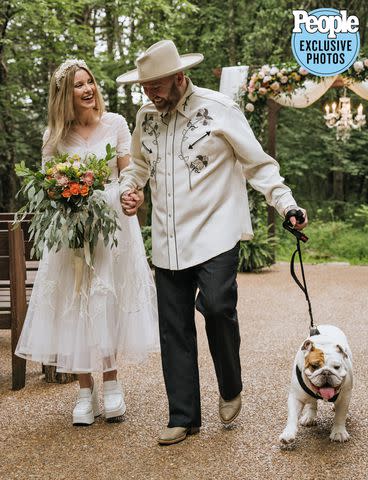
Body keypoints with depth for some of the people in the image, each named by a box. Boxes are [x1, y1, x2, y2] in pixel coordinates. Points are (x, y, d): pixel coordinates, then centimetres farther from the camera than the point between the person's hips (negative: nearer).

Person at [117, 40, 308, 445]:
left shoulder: (218, 108, -5)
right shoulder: (146, 117, 10)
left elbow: (257, 163, -1)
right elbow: (139, 163, 27)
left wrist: (287, 205, -11)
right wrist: (127, 189, 7)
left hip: (215, 233, -5)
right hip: (168, 242, 5)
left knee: (218, 307, -21)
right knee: (174, 330, 5)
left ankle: (230, 389, 8)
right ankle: (183, 417, 17)